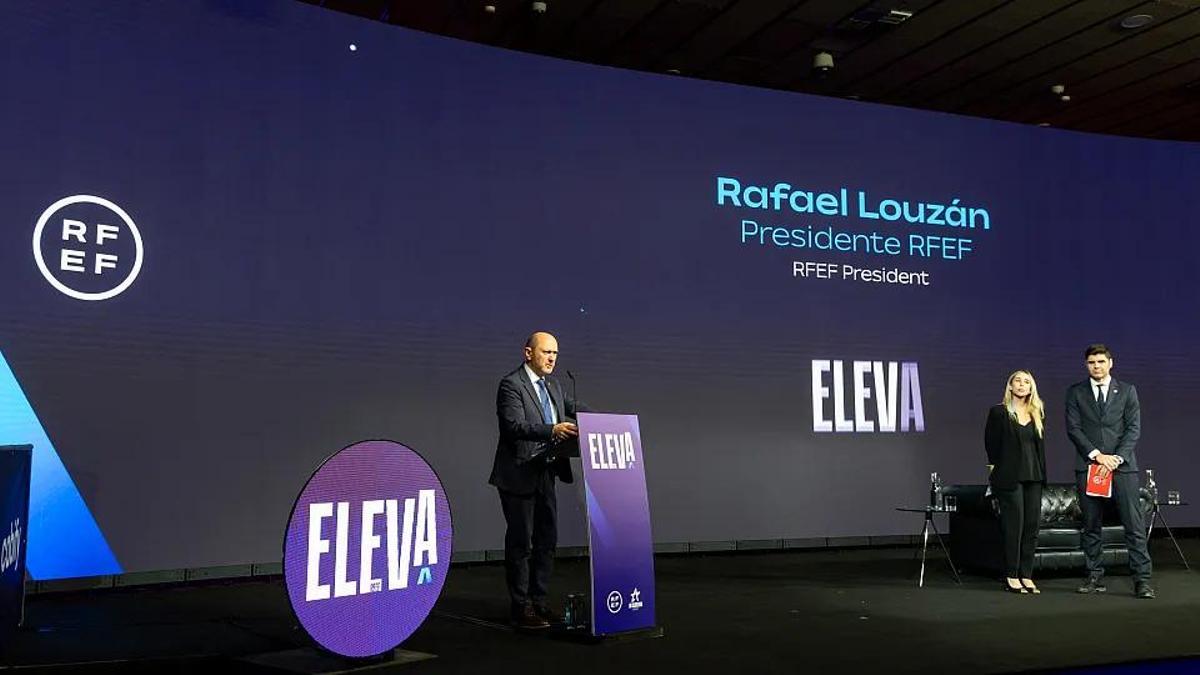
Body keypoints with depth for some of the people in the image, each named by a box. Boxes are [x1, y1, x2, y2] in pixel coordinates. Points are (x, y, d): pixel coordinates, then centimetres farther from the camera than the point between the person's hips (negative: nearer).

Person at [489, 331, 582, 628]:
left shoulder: (554, 385, 14)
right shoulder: (511, 384, -12)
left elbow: (575, 409, 14)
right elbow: (514, 426, -23)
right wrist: (552, 430, -35)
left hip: (545, 474, 8)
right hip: (519, 476, -8)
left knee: (547, 540, 12)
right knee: (520, 542, 0)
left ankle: (538, 601, 24)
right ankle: (521, 608, 9)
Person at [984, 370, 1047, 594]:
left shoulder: (1038, 414, 13)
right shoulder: (998, 412, -2)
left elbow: (1040, 446, 15)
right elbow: (990, 443, 0)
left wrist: (1042, 473, 10)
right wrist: (994, 468, 2)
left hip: (1033, 477, 5)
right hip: (1009, 477, -5)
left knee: (1032, 526, 4)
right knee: (1013, 526, -5)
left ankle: (1026, 575, 12)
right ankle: (1011, 577, 3)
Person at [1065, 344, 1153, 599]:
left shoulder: (1127, 391, 10)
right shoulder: (1075, 393, 9)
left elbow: (1134, 428, 3)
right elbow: (1073, 428, 1)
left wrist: (1117, 458, -10)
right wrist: (1097, 455, -10)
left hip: (1123, 465, 0)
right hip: (1088, 466, 1)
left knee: (1134, 524, -4)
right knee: (1090, 526, 4)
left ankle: (1142, 580, 0)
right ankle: (1094, 577, 11)